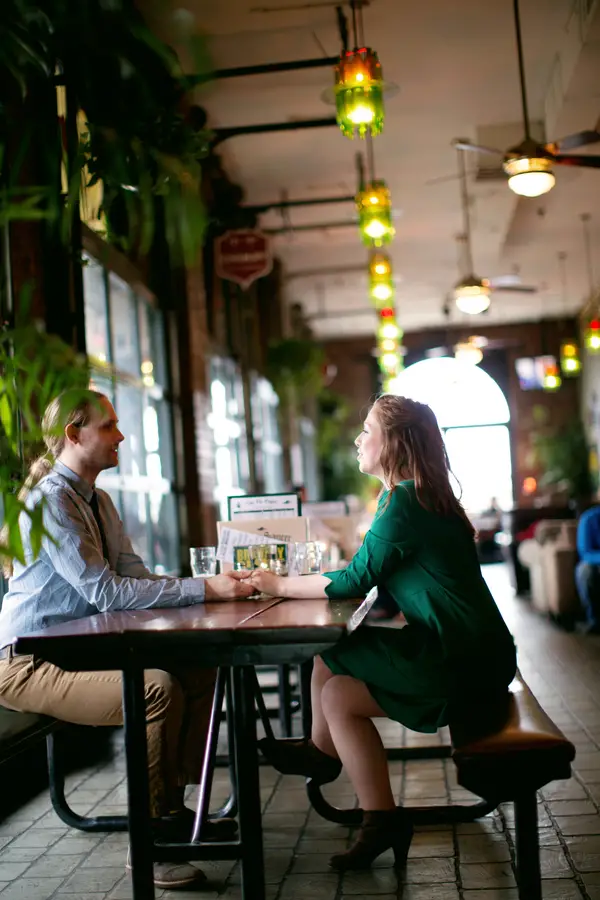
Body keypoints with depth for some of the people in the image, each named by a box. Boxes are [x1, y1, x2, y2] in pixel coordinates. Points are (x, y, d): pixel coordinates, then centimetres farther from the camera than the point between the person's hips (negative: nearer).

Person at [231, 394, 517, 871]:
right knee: (330, 655, 11)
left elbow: (354, 581, -15)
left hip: (463, 665, -9)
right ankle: (322, 752, 32)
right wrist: (290, 580, 9)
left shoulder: (402, 502, -18)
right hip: (465, 652, 9)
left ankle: (382, 821, 3)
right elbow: (370, 575, 13)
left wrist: (282, 585, -3)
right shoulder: (422, 496, 12)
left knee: (338, 696, -6)